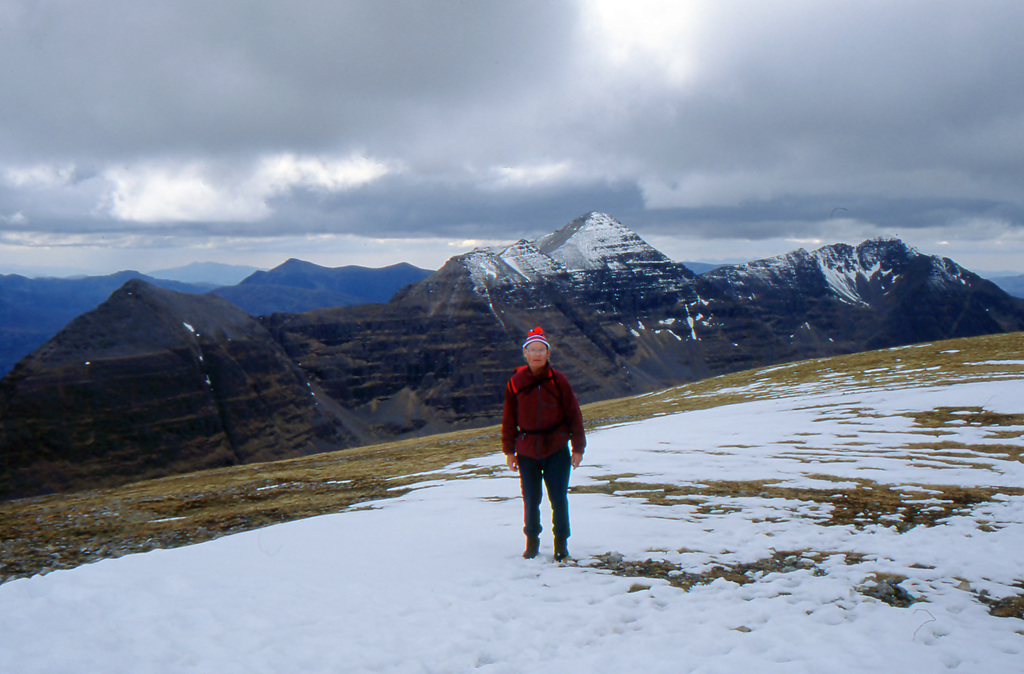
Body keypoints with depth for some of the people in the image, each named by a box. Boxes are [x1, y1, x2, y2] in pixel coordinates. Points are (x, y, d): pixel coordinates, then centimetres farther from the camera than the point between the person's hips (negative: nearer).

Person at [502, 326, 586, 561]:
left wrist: (578, 448, 1)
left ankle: (561, 542, 16)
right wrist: (509, 450, 6)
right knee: (531, 500, 8)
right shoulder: (515, 382, -2)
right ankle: (532, 541, 27)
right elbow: (509, 419, 6)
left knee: (559, 499, -1)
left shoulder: (558, 381, -5)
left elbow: (574, 415, 1)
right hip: (527, 452, 1)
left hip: (557, 451, -1)